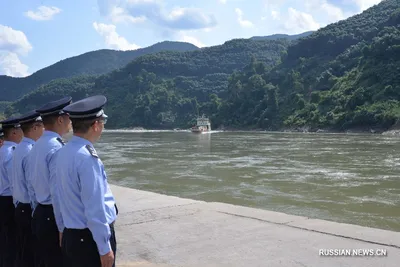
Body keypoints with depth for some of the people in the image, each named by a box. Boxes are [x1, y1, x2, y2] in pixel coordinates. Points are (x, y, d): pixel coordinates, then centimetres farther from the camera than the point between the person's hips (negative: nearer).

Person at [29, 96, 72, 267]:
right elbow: (58, 192, -22)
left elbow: (34, 184, 14)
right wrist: (63, 228, -18)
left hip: (39, 215, 9)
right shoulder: (57, 148, -20)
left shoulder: (36, 146, 9)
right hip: (53, 217, -9)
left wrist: (38, 212, 22)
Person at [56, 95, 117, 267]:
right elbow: (95, 208, -22)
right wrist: (105, 247, -16)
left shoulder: (64, 152, 5)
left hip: (72, 235, 9)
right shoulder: (87, 157, -22)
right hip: (91, 238, -9)